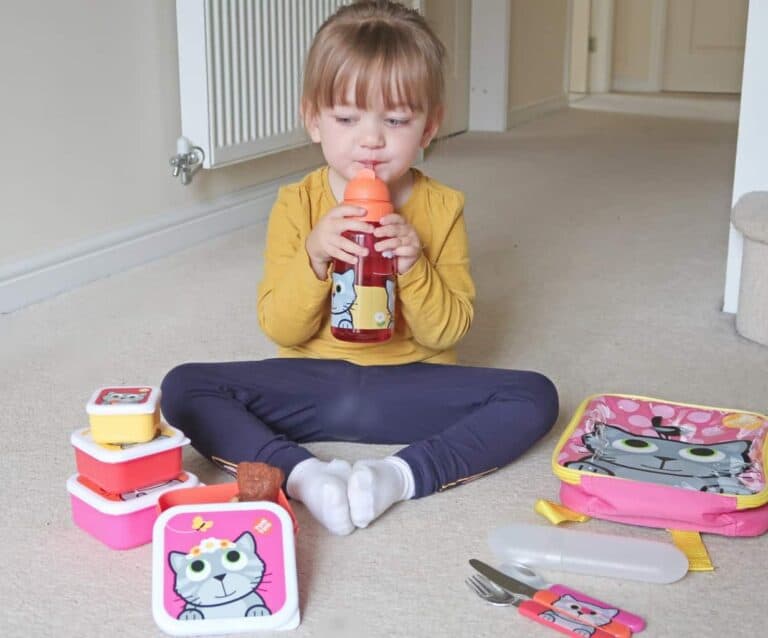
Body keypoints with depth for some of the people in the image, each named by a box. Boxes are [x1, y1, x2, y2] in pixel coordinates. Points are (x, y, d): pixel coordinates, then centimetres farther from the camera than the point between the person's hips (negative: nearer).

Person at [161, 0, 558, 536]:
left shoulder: (442, 207, -2)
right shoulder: (297, 205, -2)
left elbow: (449, 332, -4)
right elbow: (281, 329, -5)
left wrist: (413, 267, -22)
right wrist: (313, 256, -23)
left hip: (410, 385, 0)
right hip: (312, 385, 1)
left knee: (535, 397, -23)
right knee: (183, 388, -20)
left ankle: (403, 475, -30)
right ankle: (300, 472, -32)